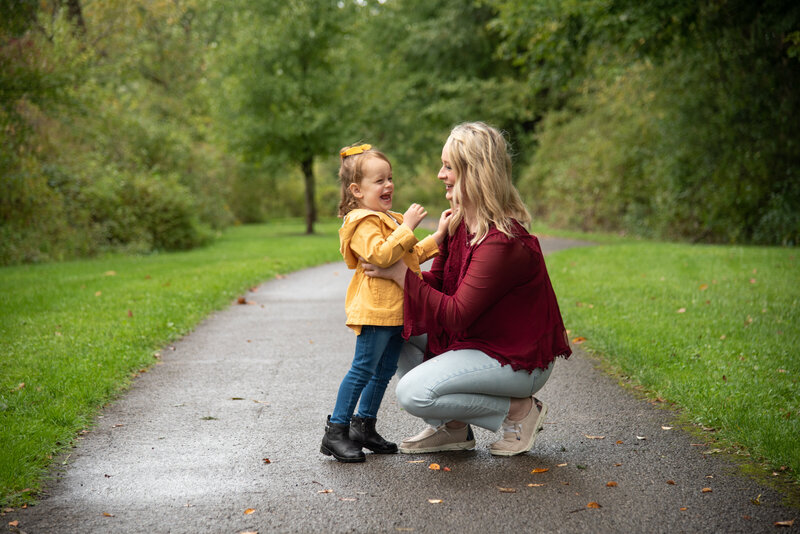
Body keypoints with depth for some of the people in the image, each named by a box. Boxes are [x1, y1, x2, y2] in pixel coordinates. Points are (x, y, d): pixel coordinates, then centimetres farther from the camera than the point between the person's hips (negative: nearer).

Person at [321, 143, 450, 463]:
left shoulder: (388, 219, 22)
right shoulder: (363, 222, -11)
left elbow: (410, 256, 30)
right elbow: (381, 255, -27)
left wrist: (437, 238, 20)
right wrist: (407, 227, -25)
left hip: (397, 309, 10)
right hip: (375, 308, -10)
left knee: (385, 370, 14)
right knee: (363, 369, -10)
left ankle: (364, 427, 24)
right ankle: (336, 432, -4)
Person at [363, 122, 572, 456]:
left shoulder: (502, 241, -27)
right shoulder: (458, 221, 3)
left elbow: (456, 315, -26)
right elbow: (436, 282, 7)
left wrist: (400, 274, -21)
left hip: (518, 362, -10)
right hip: (476, 338, 10)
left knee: (413, 392, -22)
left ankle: (519, 410, -4)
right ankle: (451, 428, 7)